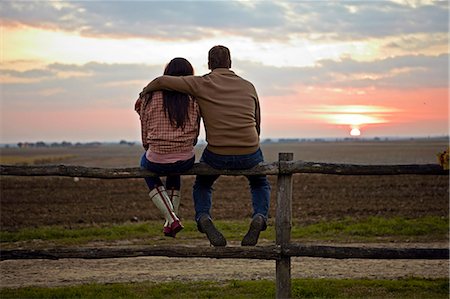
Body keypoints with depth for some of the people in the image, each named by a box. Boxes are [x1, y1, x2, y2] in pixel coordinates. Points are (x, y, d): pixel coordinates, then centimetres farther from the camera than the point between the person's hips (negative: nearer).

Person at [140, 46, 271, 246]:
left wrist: (143, 95, 15)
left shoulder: (202, 84, 0)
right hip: (249, 153, 1)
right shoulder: (248, 87, 9)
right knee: (261, 185, 31)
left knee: (202, 185, 30)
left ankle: (203, 217, -2)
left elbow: (161, 81, -4)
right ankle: (259, 217, 0)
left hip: (217, 155, -1)